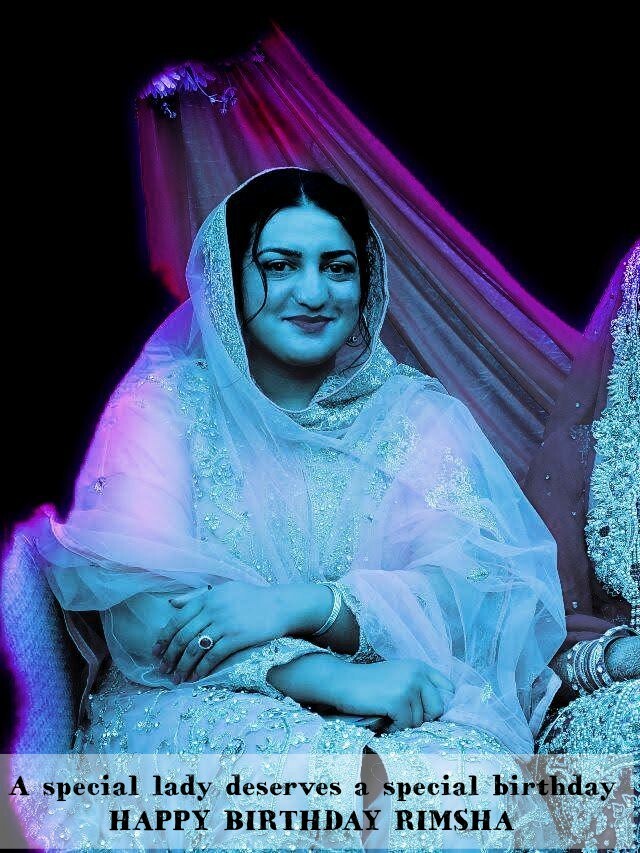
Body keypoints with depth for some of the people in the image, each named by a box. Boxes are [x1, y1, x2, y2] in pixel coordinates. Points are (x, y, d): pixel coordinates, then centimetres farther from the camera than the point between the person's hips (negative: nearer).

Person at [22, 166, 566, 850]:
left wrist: (297, 604, -22)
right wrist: (335, 678, -23)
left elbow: (475, 581, -5)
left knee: (467, 757, -31)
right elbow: (139, 608, -10)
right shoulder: (166, 403, 4)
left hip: (403, 707, 2)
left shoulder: (419, 412, 10)